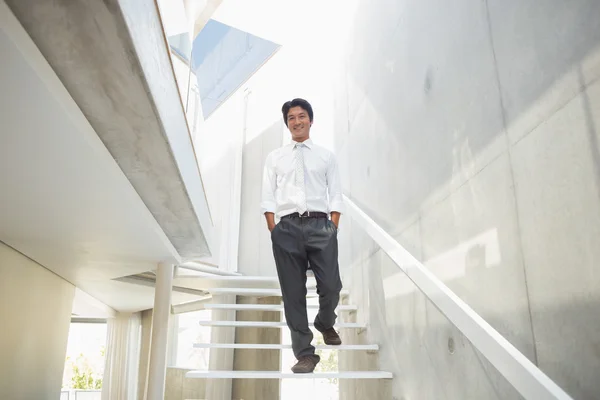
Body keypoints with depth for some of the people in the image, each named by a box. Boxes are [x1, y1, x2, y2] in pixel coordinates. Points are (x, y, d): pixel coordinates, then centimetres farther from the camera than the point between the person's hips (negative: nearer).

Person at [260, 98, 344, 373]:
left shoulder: (326, 156, 13)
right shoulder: (275, 157, 13)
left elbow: (335, 196, 8)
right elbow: (268, 198, 7)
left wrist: (333, 228, -3)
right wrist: (274, 231, -3)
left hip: (320, 225, 0)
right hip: (287, 227, 1)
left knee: (331, 286, -6)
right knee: (293, 292, 2)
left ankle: (325, 324, 30)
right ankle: (305, 352, 15)